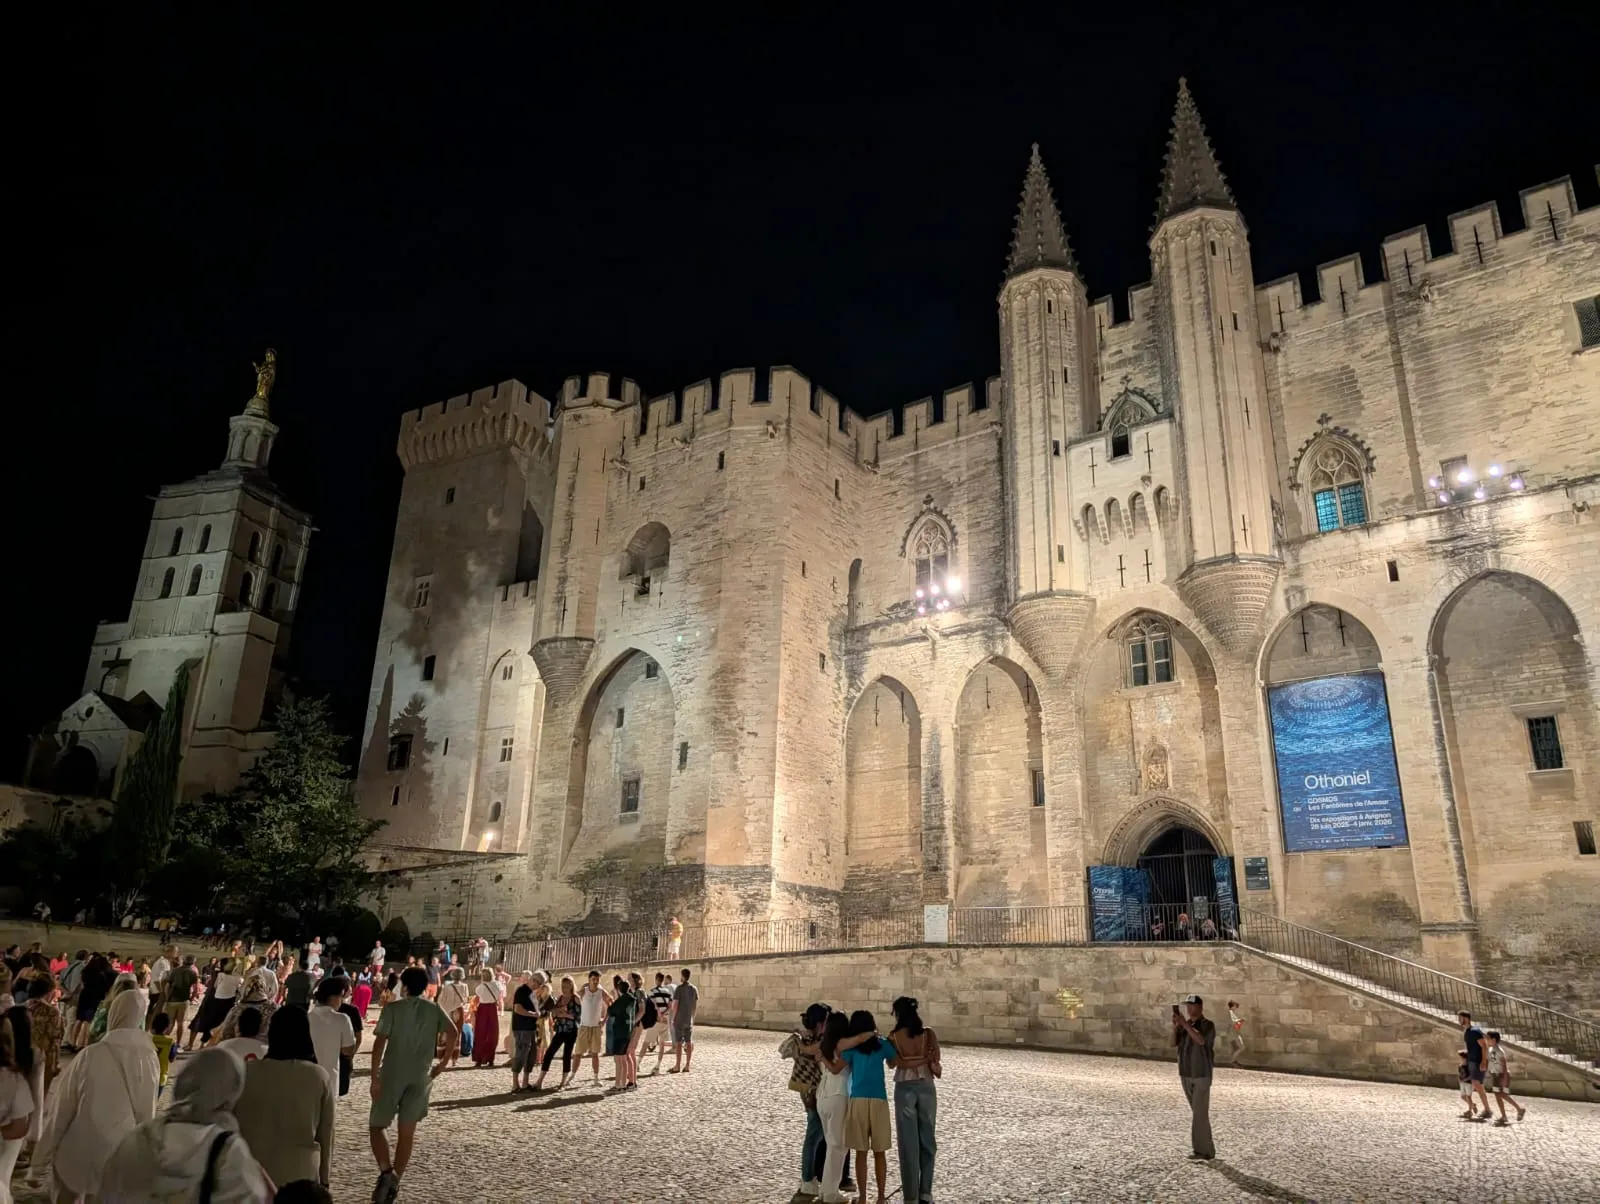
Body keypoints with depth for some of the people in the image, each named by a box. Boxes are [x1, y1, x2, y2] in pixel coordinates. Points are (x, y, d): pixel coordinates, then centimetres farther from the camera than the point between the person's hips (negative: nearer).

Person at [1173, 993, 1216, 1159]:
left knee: (1200, 1113, -5)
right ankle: (1206, 1148, 20)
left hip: (1201, 1075, -6)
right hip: (1186, 1074, 7)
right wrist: (1175, 1026, -17)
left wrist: (1185, 1024, -28)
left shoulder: (1208, 1025, -11)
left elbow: (1201, 1040, -30)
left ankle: (1201, 1149, 2)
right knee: (1199, 1112, 13)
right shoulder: (1185, 1024, 8)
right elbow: (1174, 1043, -3)